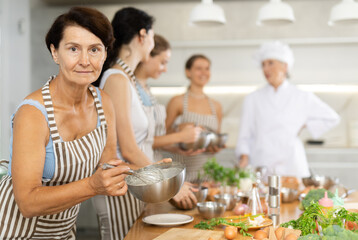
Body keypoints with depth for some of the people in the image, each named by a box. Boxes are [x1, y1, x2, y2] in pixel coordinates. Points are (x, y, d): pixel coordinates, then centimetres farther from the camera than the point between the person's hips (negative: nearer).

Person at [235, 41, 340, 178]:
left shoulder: (303, 98, 6)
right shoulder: (252, 100, 7)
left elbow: (332, 119, 16)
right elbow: (245, 137, 7)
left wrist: (304, 126, 8)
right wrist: (244, 155, -11)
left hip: (291, 168, 0)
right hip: (261, 167, 0)